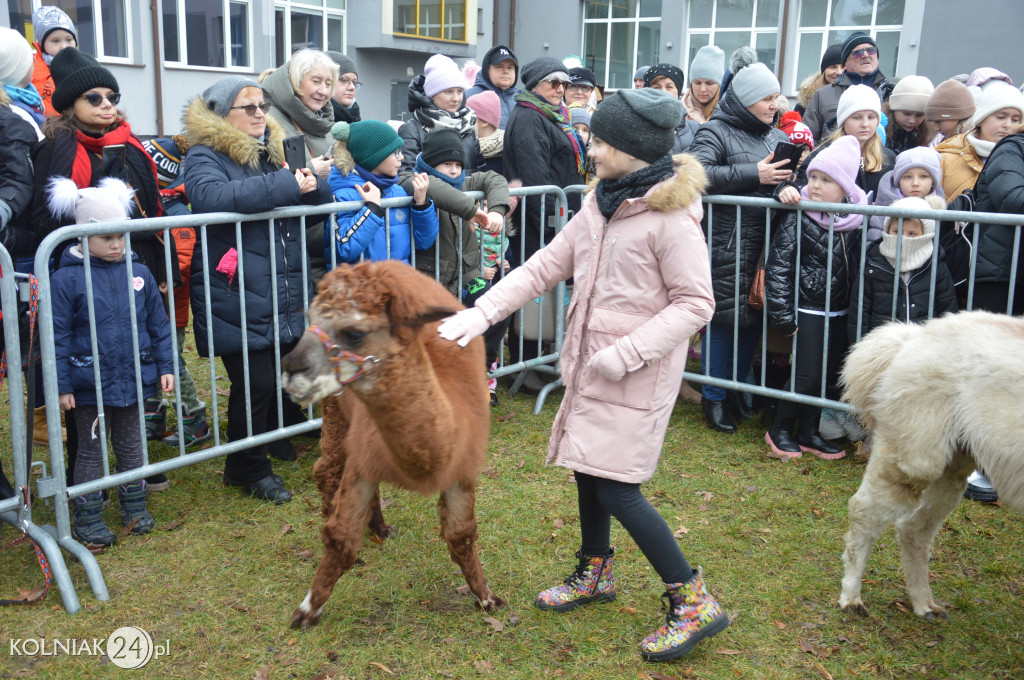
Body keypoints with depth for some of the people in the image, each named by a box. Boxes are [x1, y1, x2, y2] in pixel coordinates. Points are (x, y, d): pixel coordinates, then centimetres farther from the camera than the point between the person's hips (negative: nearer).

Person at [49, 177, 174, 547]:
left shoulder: (138, 272, -1)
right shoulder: (67, 278, -11)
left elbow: (158, 324, 6)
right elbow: (57, 336, -9)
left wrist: (166, 365, 3)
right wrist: (61, 385, -9)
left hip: (133, 377, 3)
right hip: (90, 382, -3)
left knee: (131, 444, 17)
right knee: (91, 449, 11)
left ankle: (135, 506, 33)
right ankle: (88, 518, 23)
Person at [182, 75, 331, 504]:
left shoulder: (275, 151, 17)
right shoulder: (205, 157, -5)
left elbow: (320, 199, 15)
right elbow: (211, 196, -28)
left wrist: (311, 181, -10)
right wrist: (286, 185, -28)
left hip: (286, 297, 7)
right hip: (238, 300, -7)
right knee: (255, 383, -6)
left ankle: (277, 440, 40)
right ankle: (247, 468, 16)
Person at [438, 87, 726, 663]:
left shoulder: (671, 217, -17)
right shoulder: (600, 206, 7)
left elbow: (696, 303, -17)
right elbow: (545, 267, 8)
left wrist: (628, 352, -22)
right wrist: (480, 313, -1)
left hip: (637, 376, -8)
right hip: (590, 363, 8)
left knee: (617, 489, -7)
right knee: (587, 469, 18)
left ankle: (694, 603, 7)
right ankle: (595, 573, 41)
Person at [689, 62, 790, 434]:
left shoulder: (778, 136, 17)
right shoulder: (717, 132, -3)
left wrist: (792, 176, -2)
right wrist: (754, 174, -19)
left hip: (766, 243, 6)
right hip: (725, 245, -6)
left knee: (755, 317, 11)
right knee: (723, 315, -1)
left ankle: (737, 386, 28)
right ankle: (714, 396, 14)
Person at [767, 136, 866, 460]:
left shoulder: (853, 220, 1)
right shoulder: (798, 217, -12)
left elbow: (855, 265, 13)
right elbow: (778, 264, -13)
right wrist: (782, 313, -16)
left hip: (839, 311, 5)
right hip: (807, 309, -5)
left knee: (827, 374, 11)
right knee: (806, 373, -5)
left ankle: (809, 432, 26)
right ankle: (780, 429, 14)